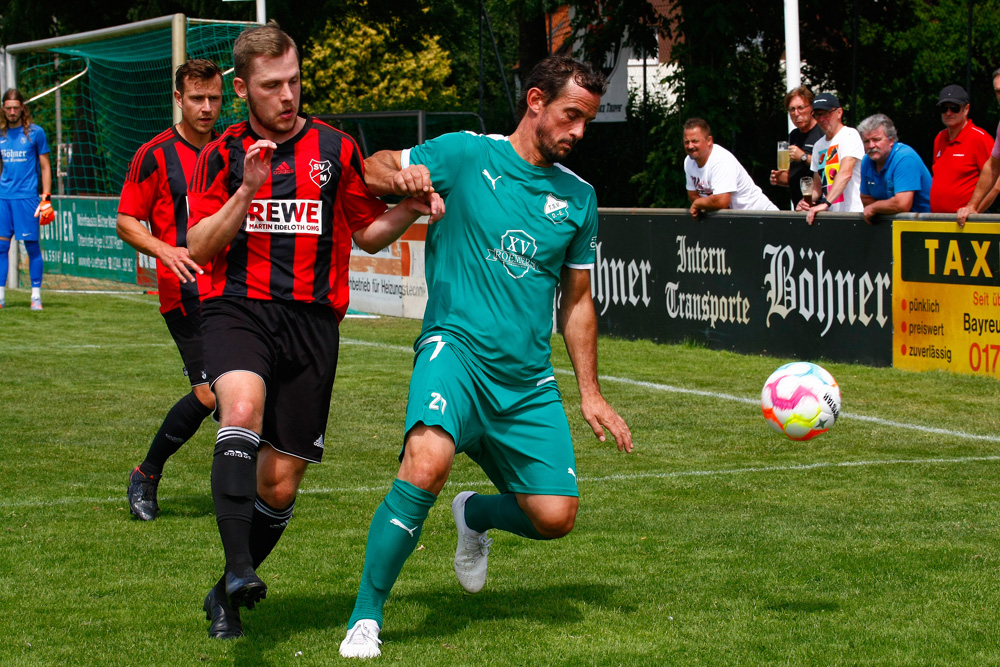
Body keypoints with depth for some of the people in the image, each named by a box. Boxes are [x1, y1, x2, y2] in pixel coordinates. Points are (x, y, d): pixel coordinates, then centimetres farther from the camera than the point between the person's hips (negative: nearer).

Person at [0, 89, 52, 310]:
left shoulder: (35, 133, 1)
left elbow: (45, 167, 3)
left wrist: (46, 198, -4)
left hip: (27, 197, -4)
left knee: (32, 246, -3)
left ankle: (36, 295, 3)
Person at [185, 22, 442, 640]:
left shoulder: (336, 149, 9)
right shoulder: (223, 155, 9)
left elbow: (368, 233, 18)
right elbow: (199, 248, 1)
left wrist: (410, 211, -2)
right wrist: (248, 190, -12)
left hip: (311, 320, 1)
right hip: (237, 308, -1)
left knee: (279, 485, 1)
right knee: (242, 408, -34)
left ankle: (227, 597, 23)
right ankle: (240, 569, -40)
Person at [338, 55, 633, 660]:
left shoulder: (578, 197, 12)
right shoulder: (466, 154, 0)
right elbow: (372, 170, 1)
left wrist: (590, 394, 14)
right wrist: (398, 177, -23)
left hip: (529, 379, 5)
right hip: (455, 347, -5)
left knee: (555, 516, -5)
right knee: (427, 465, -31)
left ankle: (477, 515, 31)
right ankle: (366, 618, -16)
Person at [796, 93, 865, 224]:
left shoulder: (850, 135, -4)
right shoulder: (819, 145, 19)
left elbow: (846, 173, -18)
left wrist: (825, 203, -25)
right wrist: (808, 201, 4)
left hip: (853, 212, -6)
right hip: (829, 215, 6)